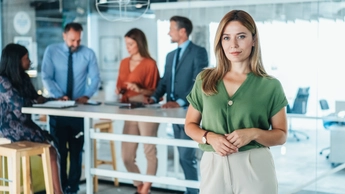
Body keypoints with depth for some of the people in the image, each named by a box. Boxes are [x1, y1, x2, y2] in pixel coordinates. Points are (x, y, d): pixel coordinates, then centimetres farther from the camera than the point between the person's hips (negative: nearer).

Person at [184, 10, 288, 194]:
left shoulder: (270, 86, -2)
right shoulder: (205, 80, 3)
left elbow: (281, 134, 2)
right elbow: (190, 125, 9)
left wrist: (253, 133, -16)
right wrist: (209, 137, -11)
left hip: (255, 168, -1)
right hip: (214, 166, 2)